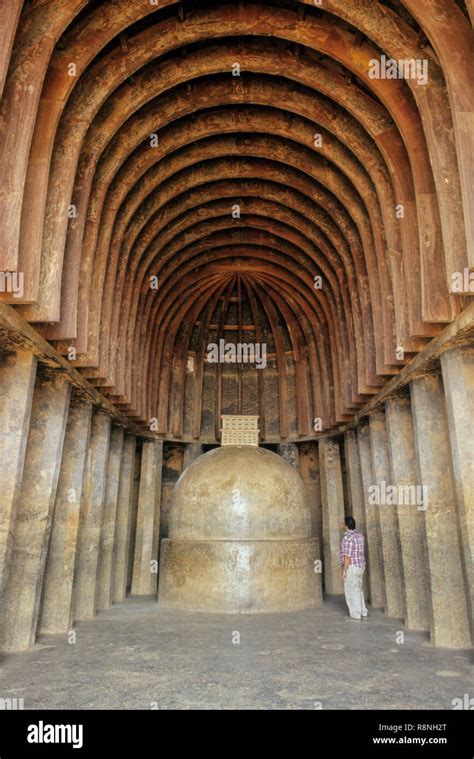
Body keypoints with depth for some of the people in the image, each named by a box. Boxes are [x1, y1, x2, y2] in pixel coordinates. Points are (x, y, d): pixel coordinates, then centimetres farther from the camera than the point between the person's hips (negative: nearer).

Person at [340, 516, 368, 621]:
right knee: (358, 590, 17)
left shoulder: (348, 537, -21)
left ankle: (355, 615, 6)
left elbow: (347, 556, -21)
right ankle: (362, 613, 20)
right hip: (359, 566, 9)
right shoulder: (359, 535, 8)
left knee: (351, 591, 1)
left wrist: (344, 571, -16)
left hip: (351, 567, -9)